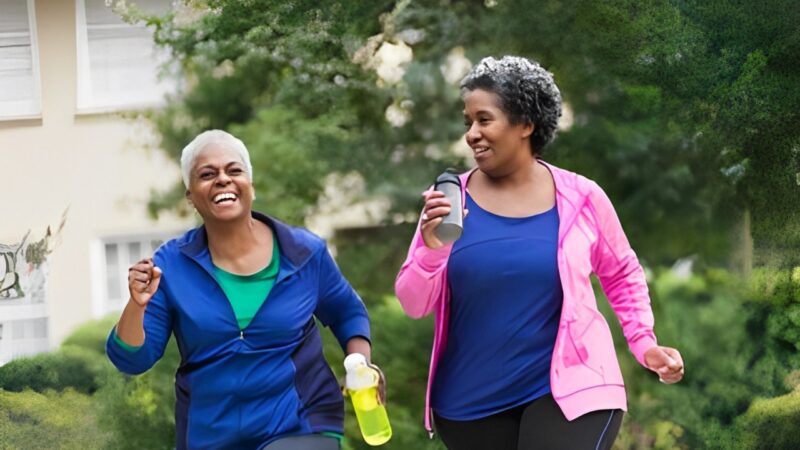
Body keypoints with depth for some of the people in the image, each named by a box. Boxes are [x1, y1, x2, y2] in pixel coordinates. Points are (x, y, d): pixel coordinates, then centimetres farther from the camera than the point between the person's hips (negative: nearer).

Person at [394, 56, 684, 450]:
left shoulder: (580, 198, -3)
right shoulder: (449, 200, -3)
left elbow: (622, 274, 13)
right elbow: (413, 304, -3)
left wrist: (643, 341, 2)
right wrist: (432, 249, -20)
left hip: (568, 388, -2)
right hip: (471, 401, 2)